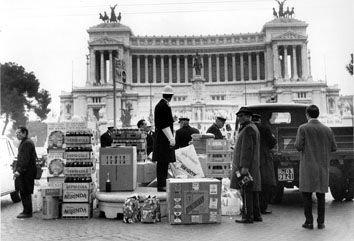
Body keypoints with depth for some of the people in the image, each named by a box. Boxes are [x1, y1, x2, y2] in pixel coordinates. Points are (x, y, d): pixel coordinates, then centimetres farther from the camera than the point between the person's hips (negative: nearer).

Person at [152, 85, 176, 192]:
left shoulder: (159, 105, 15)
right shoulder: (165, 106, -16)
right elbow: (165, 125, -20)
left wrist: (172, 118, 33)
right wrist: (171, 138, -19)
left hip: (159, 137, 10)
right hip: (164, 138, -10)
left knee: (162, 162, 13)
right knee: (163, 162, -6)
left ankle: (162, 184, 18)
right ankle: (162, 186, -2)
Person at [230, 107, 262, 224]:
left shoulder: (248, 129, -13)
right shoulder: (253, 128, 19)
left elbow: (247, 149, -21)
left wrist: (244, 166, -23)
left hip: (245, 165, -10)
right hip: (252, 166, 10)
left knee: (246, 191, -7)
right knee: (252, 191, 12)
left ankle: (248, 216, -3)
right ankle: (256, 215, 17)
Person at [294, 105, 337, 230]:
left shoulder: (303, 128, -7)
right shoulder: (327, 130, 3)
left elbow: (299, 146, -13)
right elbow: (333, 148, 7)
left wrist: (297, 142, 9)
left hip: (308, 166, -3)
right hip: (323, 167, 3)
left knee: (306, 194, 4)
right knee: (321, 195, 10)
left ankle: (309, 222, 3)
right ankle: (320, 222, 10)